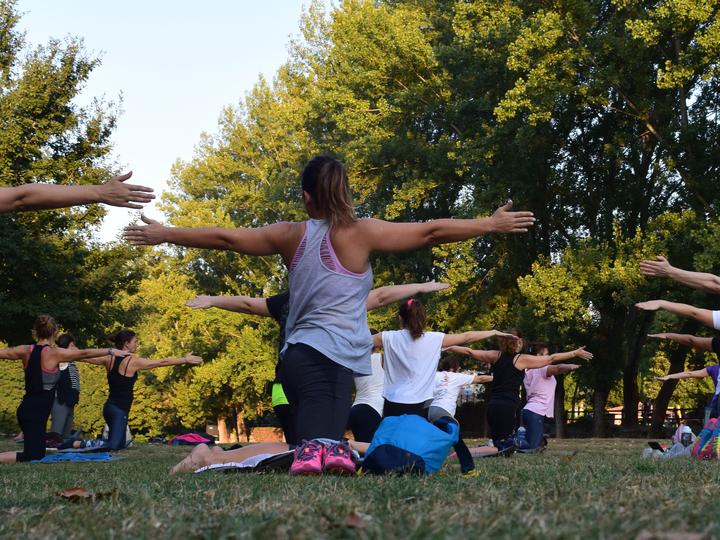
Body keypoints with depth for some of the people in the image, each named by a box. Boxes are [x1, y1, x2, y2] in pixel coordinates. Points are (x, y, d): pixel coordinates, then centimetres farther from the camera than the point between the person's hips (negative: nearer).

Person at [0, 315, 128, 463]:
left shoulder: (26, 351, 5)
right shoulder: (54, 354, -12)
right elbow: (84, 354, -9)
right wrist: (110, 351, 0)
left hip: (26, 408, 8)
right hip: (35, 412, -8)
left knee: (38, 453, 18)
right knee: (33, 456, -9)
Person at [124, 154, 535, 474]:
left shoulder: (291, 236, 11)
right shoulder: (362, 234, 1)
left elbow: (224, 237, 18)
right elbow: (432, 232, 2)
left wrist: (163, 235, 30)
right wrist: (492, 225, 10)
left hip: (303, 354, 3)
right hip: (336, 359, -3)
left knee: (316, 450, -7)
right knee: (328, 447, -9)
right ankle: (327, 451, -47)